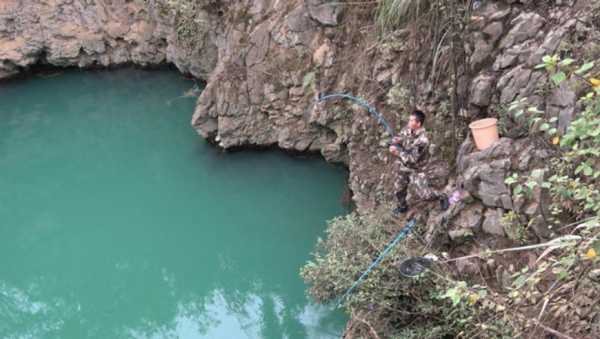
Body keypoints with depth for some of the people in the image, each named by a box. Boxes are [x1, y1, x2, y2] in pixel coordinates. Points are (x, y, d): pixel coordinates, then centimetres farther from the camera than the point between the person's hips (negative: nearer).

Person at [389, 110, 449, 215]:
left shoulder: (422, 140, -32)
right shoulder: (408, 129, -11)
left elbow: (412, 159, -30)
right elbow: (397, 138, 3)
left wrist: (398, 153, -25)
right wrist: (394, 145, -19)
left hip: (417, 169, -6)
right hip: (403, 166, 6)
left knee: (424, 194, -6)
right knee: (399, 188, 18)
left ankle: (442, 197, 23)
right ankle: (402, 206, 46)